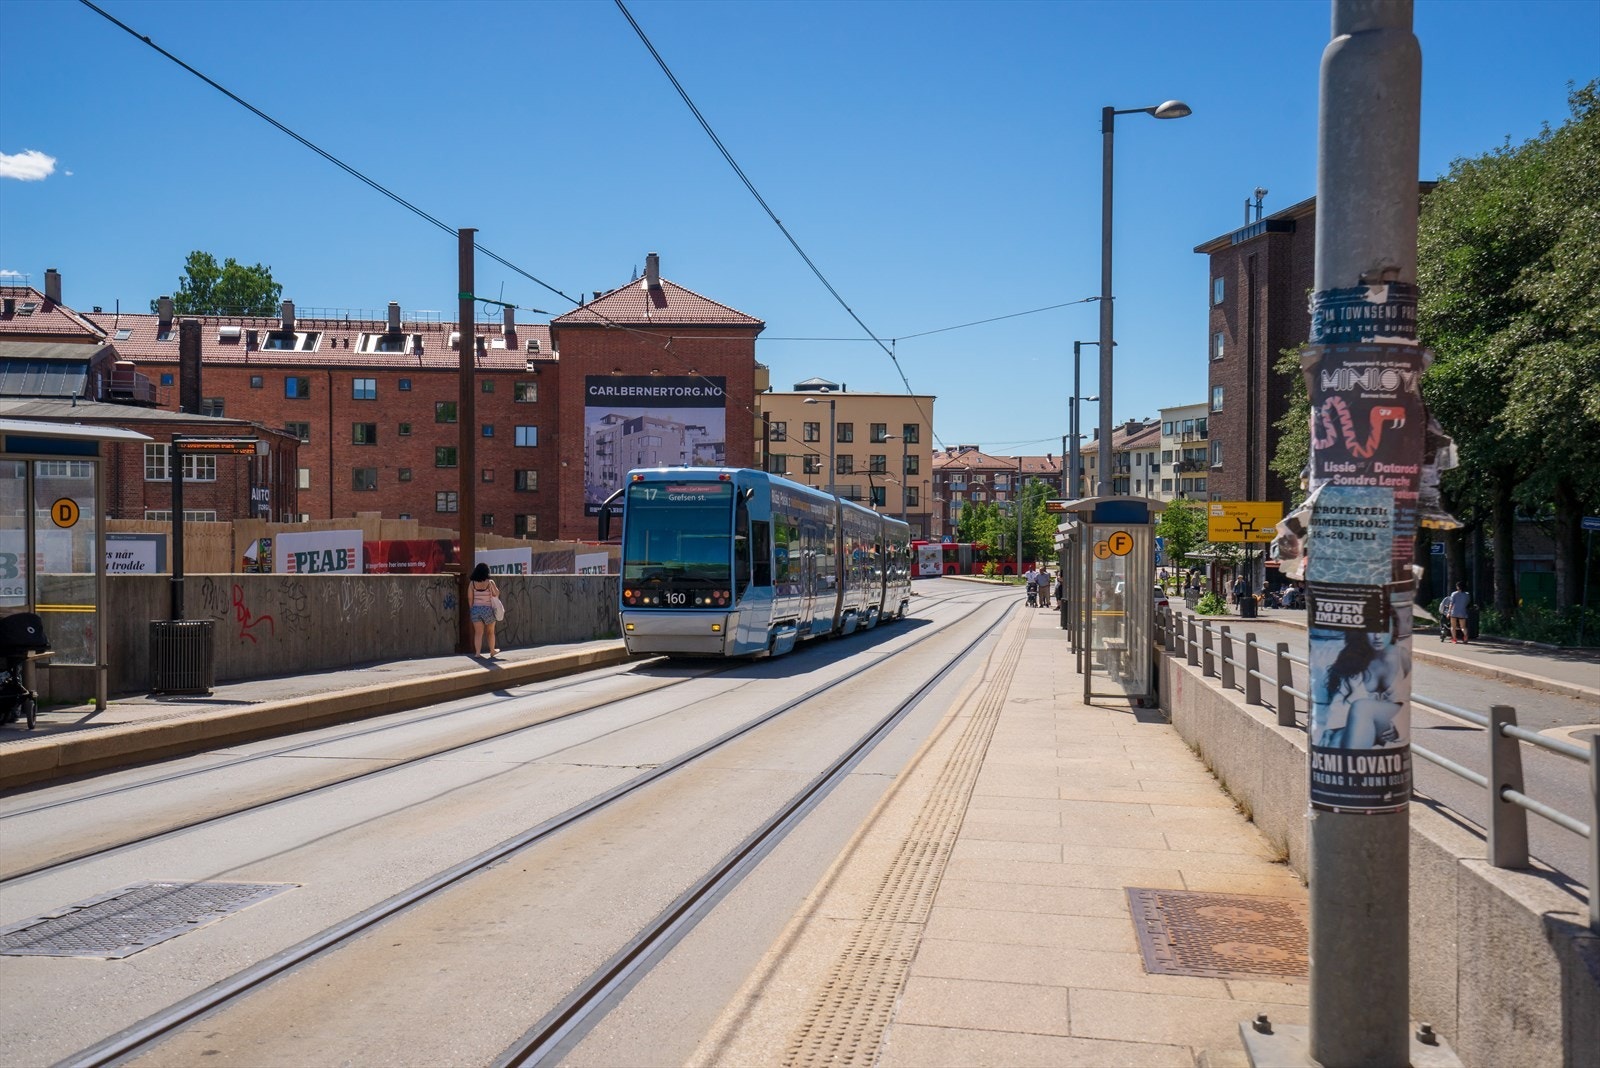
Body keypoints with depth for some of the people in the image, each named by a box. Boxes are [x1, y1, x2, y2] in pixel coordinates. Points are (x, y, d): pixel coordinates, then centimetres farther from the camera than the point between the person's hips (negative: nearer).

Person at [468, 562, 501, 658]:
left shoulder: (473, 583, -3)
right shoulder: (489, 582, -9)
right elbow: (497, 594, 2)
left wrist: (472, 608, 9)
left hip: (476, 609, 2)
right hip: (488, 609, -2)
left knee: (478, 633, 5)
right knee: (490, 632, 15)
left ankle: (477, 652, -1)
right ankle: (492, 651, 27)